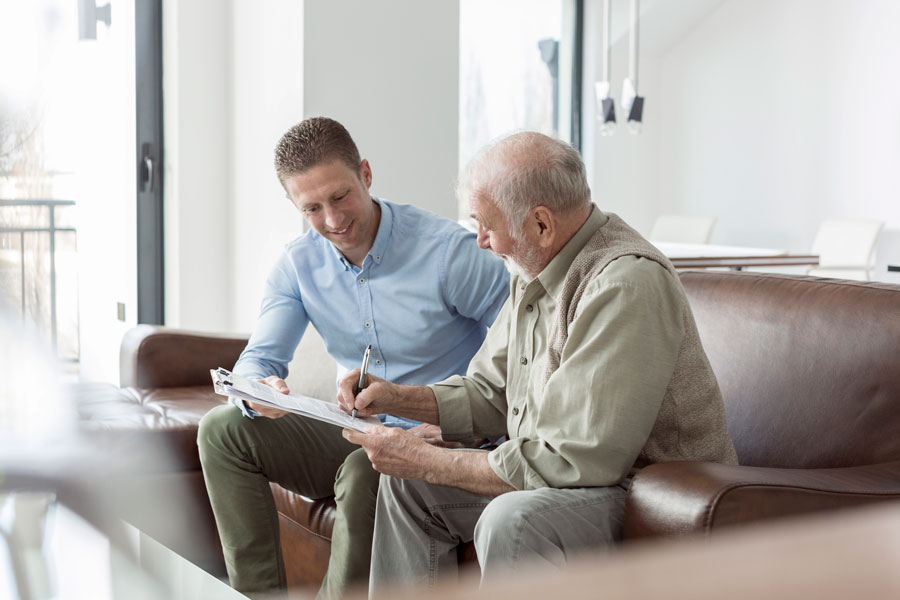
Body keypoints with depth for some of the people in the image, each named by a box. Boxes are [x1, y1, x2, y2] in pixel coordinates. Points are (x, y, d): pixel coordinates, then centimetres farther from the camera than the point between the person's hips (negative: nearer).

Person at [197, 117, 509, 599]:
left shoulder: (448, 251, -14)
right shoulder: (298, 264, 4)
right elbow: (259, 357, 0)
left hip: (434, 441, -6)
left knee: (364, 472, -37)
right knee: (222, 430, -8)